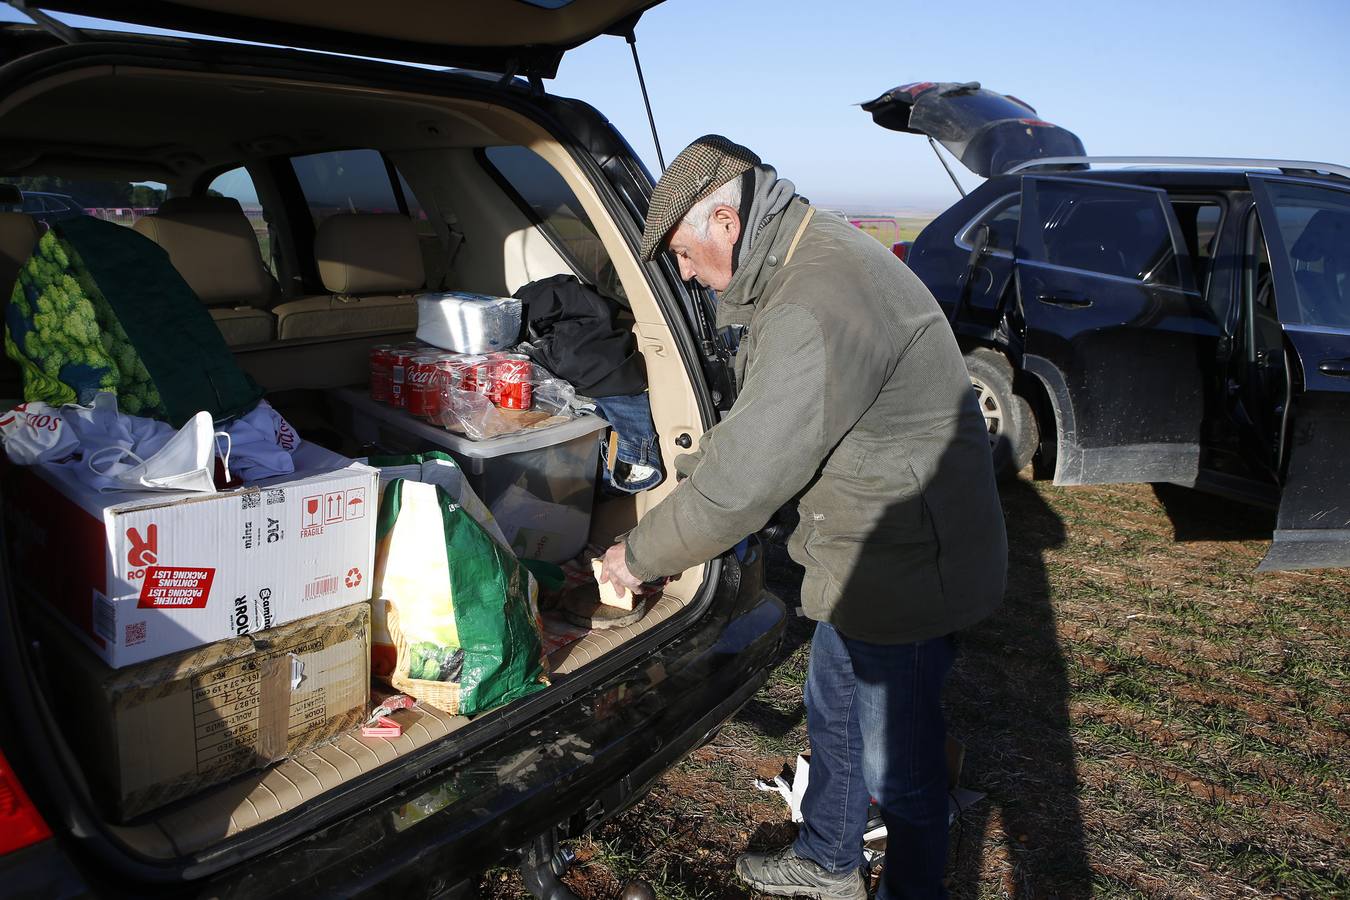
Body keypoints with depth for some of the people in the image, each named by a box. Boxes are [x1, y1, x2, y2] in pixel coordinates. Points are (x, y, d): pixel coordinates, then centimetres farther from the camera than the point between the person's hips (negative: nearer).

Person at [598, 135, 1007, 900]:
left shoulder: (818, 309, -31)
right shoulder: (810, 256, 5)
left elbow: (744, 482, -28)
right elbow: (754, 423, 15)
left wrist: (640, 557, -14)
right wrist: (687, 478, 10)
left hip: (906, 567, -11)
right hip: (868, 551, 11)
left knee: (897, 759, 9)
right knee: (832, 713, 26)